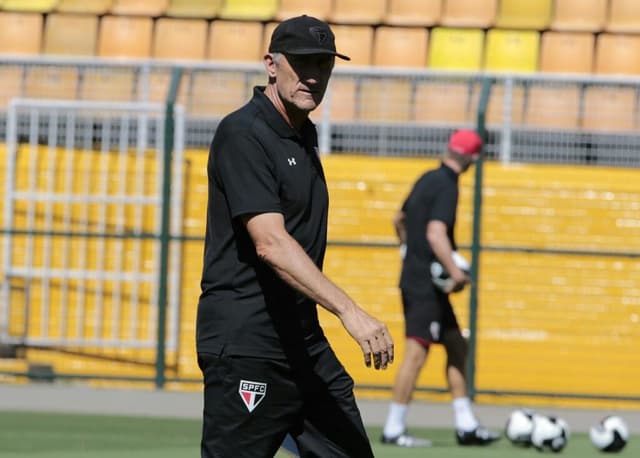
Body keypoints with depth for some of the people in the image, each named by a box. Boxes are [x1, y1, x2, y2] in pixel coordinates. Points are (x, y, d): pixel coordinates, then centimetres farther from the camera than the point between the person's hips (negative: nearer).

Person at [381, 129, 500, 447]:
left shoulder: (429, 180, 13)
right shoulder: (446, 187, -15)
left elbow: (399, 220, 25)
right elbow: (435, 233, -28)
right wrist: (455, 272, -33)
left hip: (415, 277, 10)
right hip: (426, 285, -10)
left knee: (456, 347, 13)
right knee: (416, 352, -10)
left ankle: (466, 426, 14)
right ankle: (394, 430, -9)